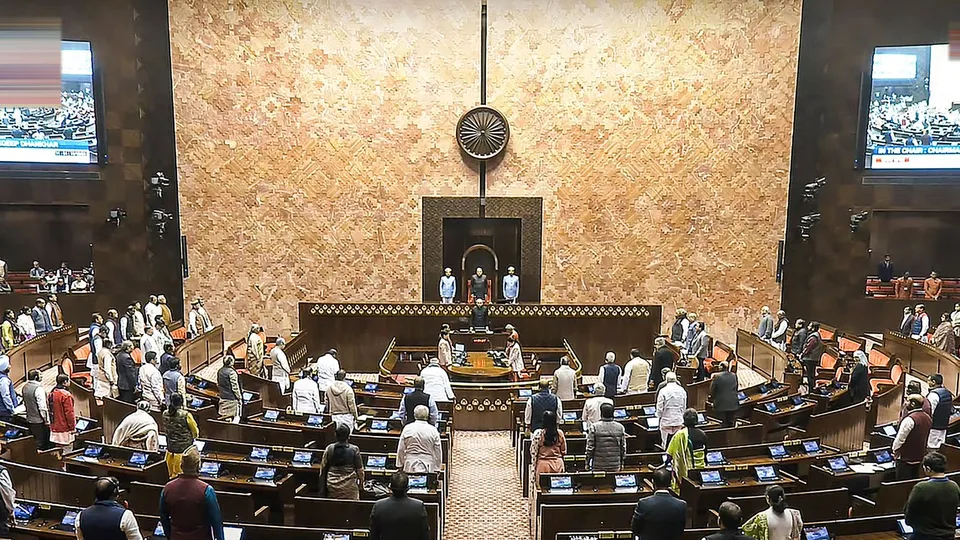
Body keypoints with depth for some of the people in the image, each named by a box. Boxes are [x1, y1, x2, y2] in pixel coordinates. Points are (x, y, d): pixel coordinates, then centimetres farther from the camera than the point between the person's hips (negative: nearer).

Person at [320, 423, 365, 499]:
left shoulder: (329, 448, -3)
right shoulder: (354, 450, -10)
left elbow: (323, 468, 4)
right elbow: (359, 469, -3)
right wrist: (361, 482, 16)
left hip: (332, 487, 3)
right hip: (349, 487, -3)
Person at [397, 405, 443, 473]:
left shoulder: (407, 428, 0)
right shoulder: (433, 430, -2)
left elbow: (401, 450, 5)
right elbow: (438, 453, 1)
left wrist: (400, 465, 15)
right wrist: (436, 469, 9)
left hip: (410, 467, 1)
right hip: (428, 469, -1)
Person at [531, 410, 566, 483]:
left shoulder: (538, 433, -9)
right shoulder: (560, 433, -2)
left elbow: (533, 452, -6)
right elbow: (564, 451, 6)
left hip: (544, 464, -2)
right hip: (558, 464, 3)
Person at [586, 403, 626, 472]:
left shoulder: (594, 427, -10)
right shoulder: (620, 427, 0)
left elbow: (590, 447, -8)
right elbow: (623, 447, 5)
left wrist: (587, 463, 2)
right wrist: (621, 462, 16)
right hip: (615, 465, 2)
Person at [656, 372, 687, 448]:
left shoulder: (663, 391, -12)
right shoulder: (682, 390, 0)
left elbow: (660, 407, -8)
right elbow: (684, 407, 9)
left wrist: (659, 416, 10)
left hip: (666, 421, -4)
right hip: (679, 421, 4)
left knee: (665, 443, 6)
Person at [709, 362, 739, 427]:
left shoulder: (716, 377, -10)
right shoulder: (734, 376, 0)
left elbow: (712, 390, -4)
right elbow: (736, 388, 9)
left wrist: (712, 398, 14)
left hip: (721, 404, -2)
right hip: (733, 404, 3)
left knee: (724, 423, 5)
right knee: (731, 423, 12)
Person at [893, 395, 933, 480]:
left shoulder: (909, 419, -24)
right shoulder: (928, 417, 3)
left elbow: (901, 437, -18)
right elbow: (927, 437, 14)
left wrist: (895, 449, -1)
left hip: (906, 458, -8)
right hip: (919, 456, 8)